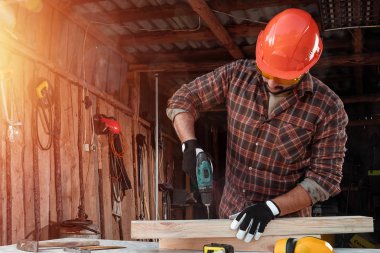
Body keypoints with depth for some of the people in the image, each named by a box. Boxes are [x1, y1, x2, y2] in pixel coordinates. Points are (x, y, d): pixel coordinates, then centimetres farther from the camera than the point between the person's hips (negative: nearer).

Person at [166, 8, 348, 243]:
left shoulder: (328, 107, -17)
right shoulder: (238, 74, -10)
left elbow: (324, 178, -14)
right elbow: (182, 99, -1)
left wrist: (271, 208, -23)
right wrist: (190, 145, -17)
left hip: (285, 222, -3)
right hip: (231, 213, 3)